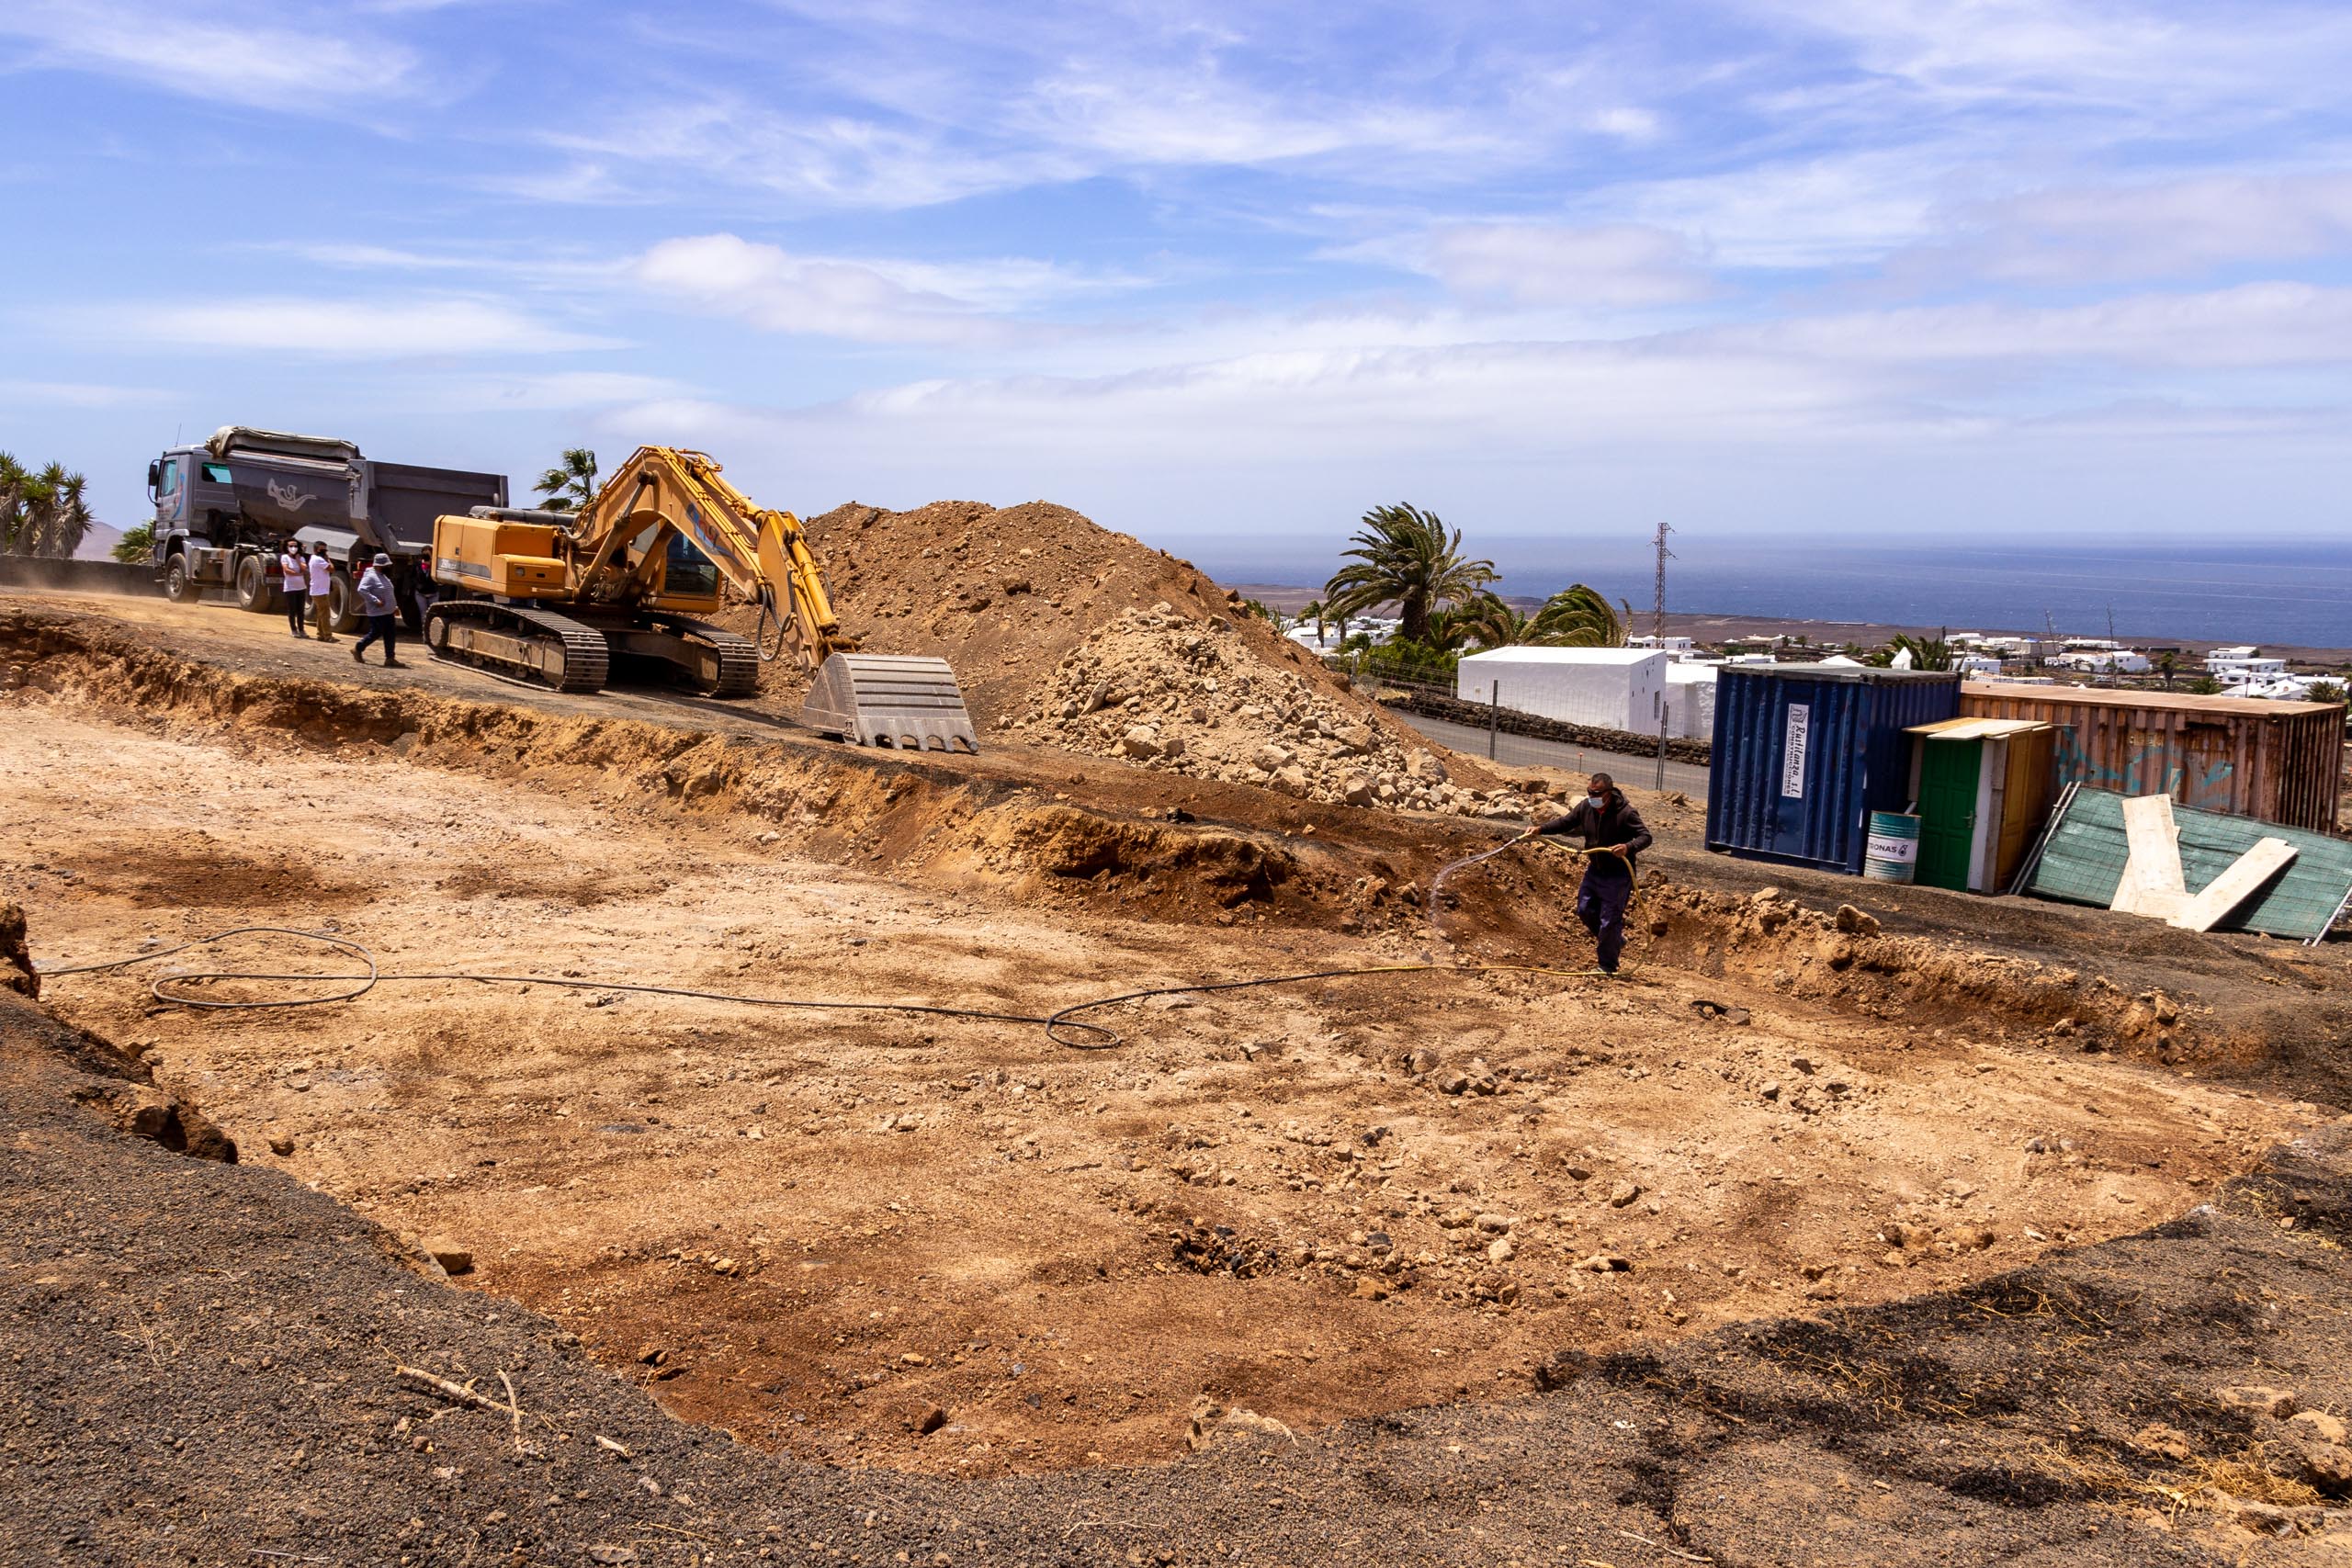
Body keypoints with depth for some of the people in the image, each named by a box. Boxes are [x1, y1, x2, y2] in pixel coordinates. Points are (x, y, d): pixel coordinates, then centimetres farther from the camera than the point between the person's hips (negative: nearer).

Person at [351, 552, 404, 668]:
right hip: (377, 613, -9)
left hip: (388, 612, 9)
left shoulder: (383, 576, 16)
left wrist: (395, 606, 18)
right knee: (375, 634, -3)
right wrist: (376, 601, -26)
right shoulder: (370, 576, -14)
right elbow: (362, 590, -25)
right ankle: (357, 649, 16)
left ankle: (390, 659, 5)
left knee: (390, 635, 5)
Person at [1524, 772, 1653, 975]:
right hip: (1595, 869, 7)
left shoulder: (1626, 813, -23)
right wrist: (1540, 829, -5)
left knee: (1609, 920, -3)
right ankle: (1615, 941, 37)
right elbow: (1565, 822, 7)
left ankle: (1608, 967, 12)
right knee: (1585, 909, 14)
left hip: (1618, 875, -7)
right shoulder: (1586, 806, -5)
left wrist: (1628, 847, -45)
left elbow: (1645, 836, -25)